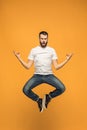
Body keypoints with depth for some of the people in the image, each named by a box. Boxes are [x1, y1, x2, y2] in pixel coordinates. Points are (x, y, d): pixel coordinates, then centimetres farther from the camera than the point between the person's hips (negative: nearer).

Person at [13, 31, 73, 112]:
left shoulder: (52, 50, 6)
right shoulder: (33, 50, 5)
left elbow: (56, 67, 1)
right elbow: (28, 66, 1)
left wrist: (67, 59, -8)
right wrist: (19, 58, -9)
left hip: (49, 75, 1)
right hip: (37, 75, 0)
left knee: (62, 88, -22)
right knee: (25, 90, -24)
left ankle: (48, 97, 9)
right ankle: (38, 100, 7)